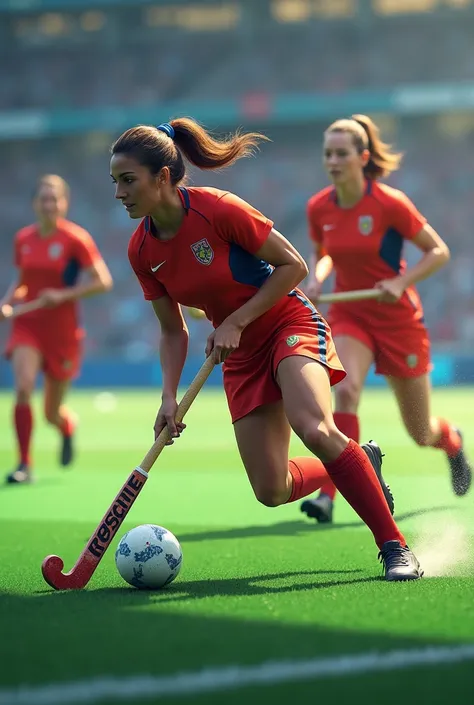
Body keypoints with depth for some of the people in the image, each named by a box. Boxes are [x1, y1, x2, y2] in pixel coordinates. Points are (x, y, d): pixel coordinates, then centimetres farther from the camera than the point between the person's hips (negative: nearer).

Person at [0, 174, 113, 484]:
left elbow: (103, 281, -11)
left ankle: (68, 428, 45)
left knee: (53, 414, 6)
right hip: (27, 326, 3)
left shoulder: (76, 239, -9)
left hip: (62, 330, -3)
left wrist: (64, 295, -20)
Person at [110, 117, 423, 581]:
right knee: (271, 491, -3)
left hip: (290, 325, -6)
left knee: (315, 429, -34)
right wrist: (170, 396, -9)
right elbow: (172, 331, 5)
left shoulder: (218, 210, -22)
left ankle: (394, 546, -24)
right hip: (240, 353, 6)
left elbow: (293, 266, -16)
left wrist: (235, 322, -20)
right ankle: (363, 462, 26)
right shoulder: (141, 252, -6)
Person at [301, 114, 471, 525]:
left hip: (398, 318, -2)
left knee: (421, 434, 8)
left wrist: (401, 281, -24)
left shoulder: (389, 203, -18)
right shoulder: (319, 208, -5)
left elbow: (439, 252, -10)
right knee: (346, 389, -30)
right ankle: (330, 494, -32)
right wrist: (316, 278, -7)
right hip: (349, 315, 2)